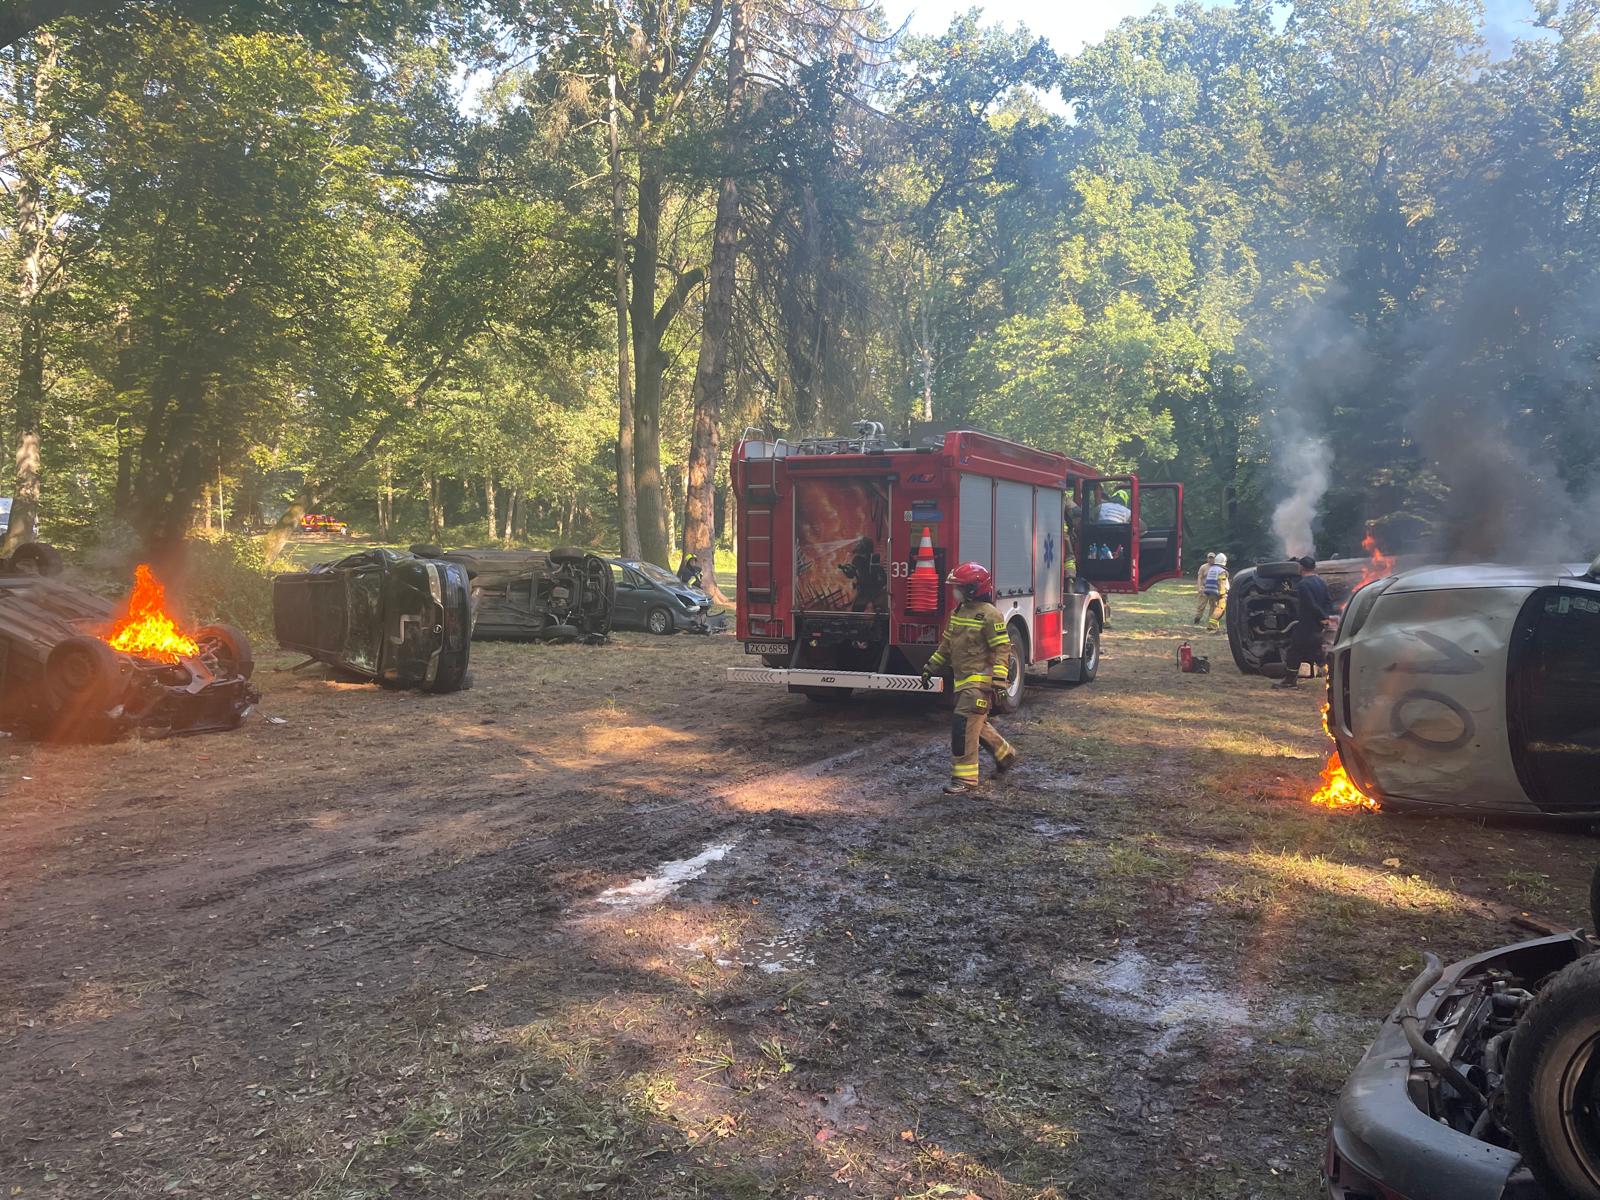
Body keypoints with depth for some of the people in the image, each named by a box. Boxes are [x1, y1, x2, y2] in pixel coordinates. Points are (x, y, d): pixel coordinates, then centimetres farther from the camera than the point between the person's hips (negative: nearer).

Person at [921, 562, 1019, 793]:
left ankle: (965, 778, -10)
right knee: (977, 724, 19)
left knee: (963, 725, -14)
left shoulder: (989, 615, -14)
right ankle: (1005, 753, 40)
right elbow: (947, 644, 21)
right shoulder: (959, 612, 12)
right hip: (963, 680, 9)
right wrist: (931, 668, 20)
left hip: (979, 681, -9)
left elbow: (1002, 650, -16)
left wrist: (999, 682, -23)